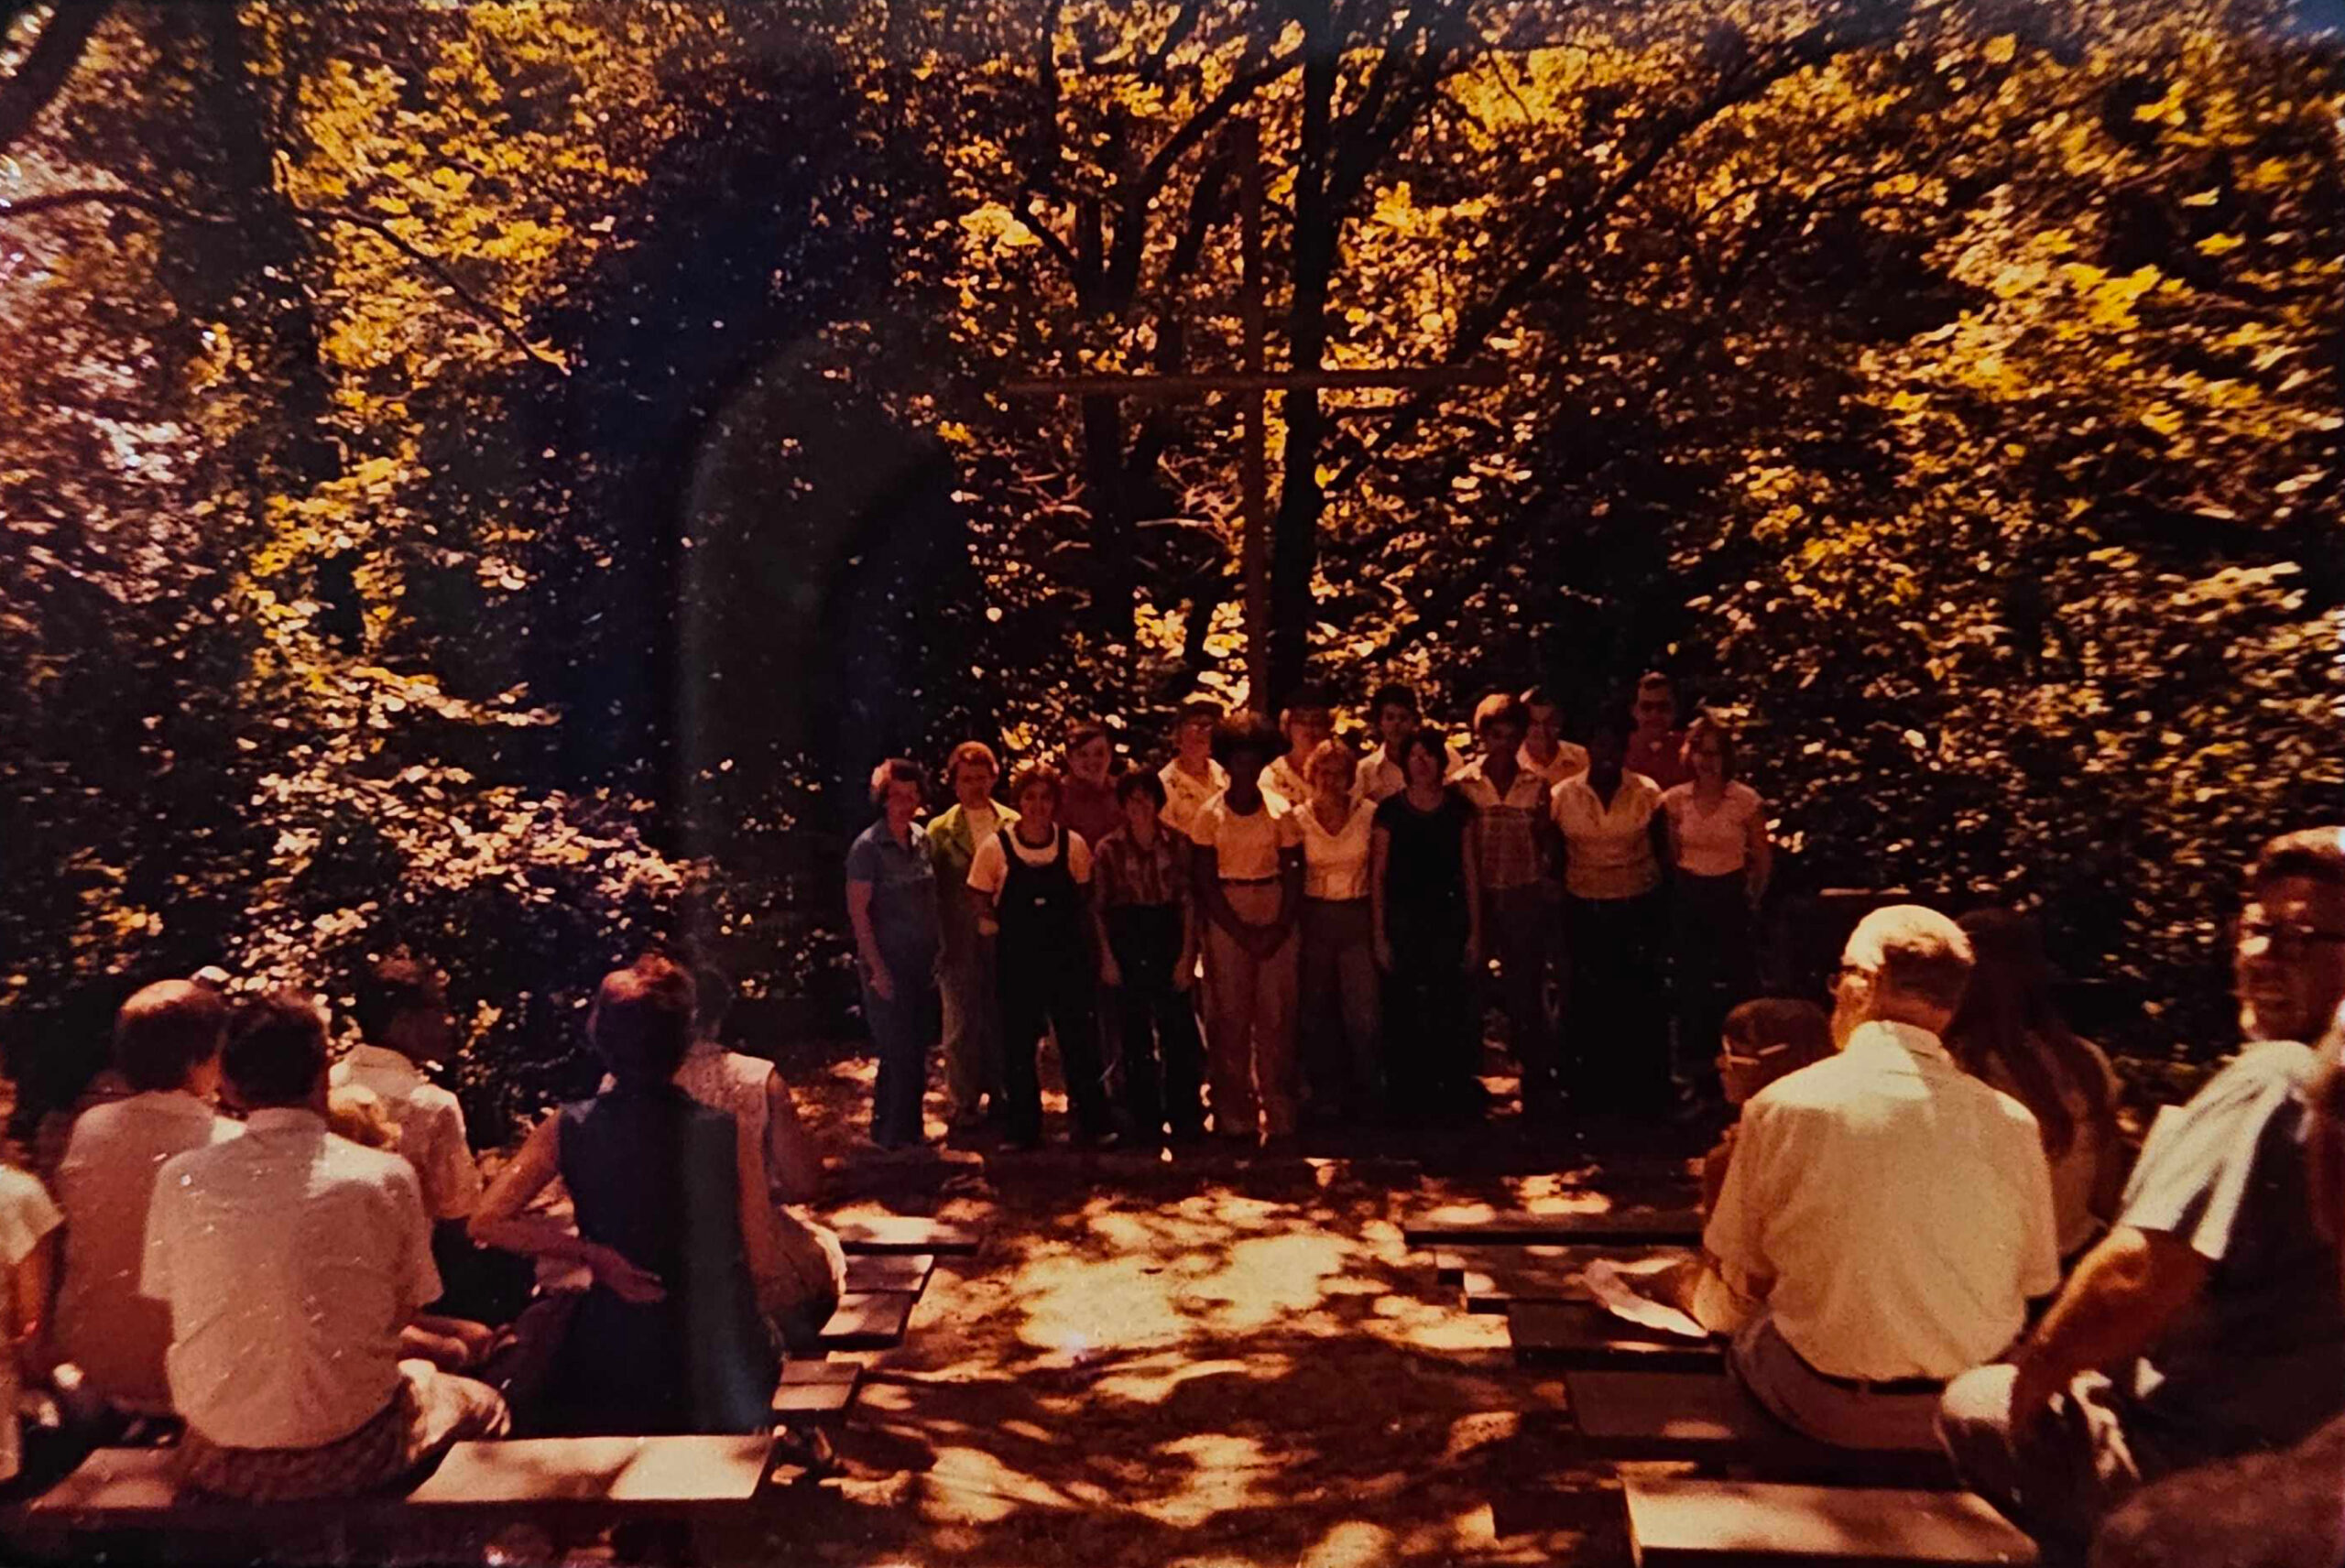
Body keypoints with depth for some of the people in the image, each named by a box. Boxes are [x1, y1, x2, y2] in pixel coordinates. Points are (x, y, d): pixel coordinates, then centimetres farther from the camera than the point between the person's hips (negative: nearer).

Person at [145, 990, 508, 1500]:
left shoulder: (179, 1178, -8)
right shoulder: (385, 1176, -14)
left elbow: (166, 1300, 5)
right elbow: (405, 1311, -2)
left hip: (218, 1461, 4)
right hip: (347, 1452, -3)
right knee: (480, 1402, 26)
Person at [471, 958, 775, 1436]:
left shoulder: (567, 1130, -11)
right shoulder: (726, 1135, -16)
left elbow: (487, 1223, -10)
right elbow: (760, 1263, -11)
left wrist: (589, 1252, -11)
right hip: (717, 1358, 0)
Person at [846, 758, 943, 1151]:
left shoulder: (922, 840, 7)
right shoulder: (868, 847, -11)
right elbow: (858, 912, -12)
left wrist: (940, 947, 8)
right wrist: (876, 969, -15)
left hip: (923, 961, 6)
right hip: (888, 964, -6)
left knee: (918, 1049, 12)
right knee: (898, 1053, -2)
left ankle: (911, 1129, 25)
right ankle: (890, 1134, 13)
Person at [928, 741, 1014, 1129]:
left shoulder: (1013, 824, 4)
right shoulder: (940, 831, 0)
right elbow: (931, 892, 0)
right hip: (960, 944, -1)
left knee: (1003, 1022, 10)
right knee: (961, 1026, 4)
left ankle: (1001, 1097, 25)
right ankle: (962, 1105, 15)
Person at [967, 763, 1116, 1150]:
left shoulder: (1073, 844, -3)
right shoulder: (996, 846, -6)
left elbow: (1083, 900, 8)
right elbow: (981, 905, 3)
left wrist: (1088, 951, 2)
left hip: (1067, 956, 0)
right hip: (1016, 959, 0)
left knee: (1080, 1039, 3)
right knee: (1018, 1044, 7)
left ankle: (1094, 1124, 16)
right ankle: (1023, 1129, 20)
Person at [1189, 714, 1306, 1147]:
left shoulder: (1281, 811, 3)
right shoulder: (1210, 815, 0)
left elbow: (1294, 876, 2)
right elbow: (1205, 882, -2)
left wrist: (1281, 927, -11)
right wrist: (1241, 930, -10)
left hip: (1276, 920, 1)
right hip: (1226, 920, -1)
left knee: (1277, 1018, 0)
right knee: (1230, 1019, 1)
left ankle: (1280, 1117, 9)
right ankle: (1236, 1120, 9)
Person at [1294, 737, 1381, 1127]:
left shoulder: (1368, 814, -1)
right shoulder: (1299, 819, 0)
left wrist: (1380, 929, -2)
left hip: (1357, 918, -1)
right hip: (1314, 918, 1)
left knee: (1363, 1015, -5)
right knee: (1317, 1013, 8)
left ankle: (1364, 1097, 11)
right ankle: (1325, 1095, 22)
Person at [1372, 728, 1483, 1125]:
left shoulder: (1459, 808, 3)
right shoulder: (1390, 810, -1)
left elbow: (1470, 870, 6)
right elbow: (1377, 875, 0)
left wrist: (1475, 931, 3)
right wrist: (1379, 935, -3)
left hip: (1449, 916, 1)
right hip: (1403, 917, -1)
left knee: (1451, 1007, -1)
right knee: (1403, 1011, 2)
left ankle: (1455, 1097, 14)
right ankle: (1407, 1101, 15)